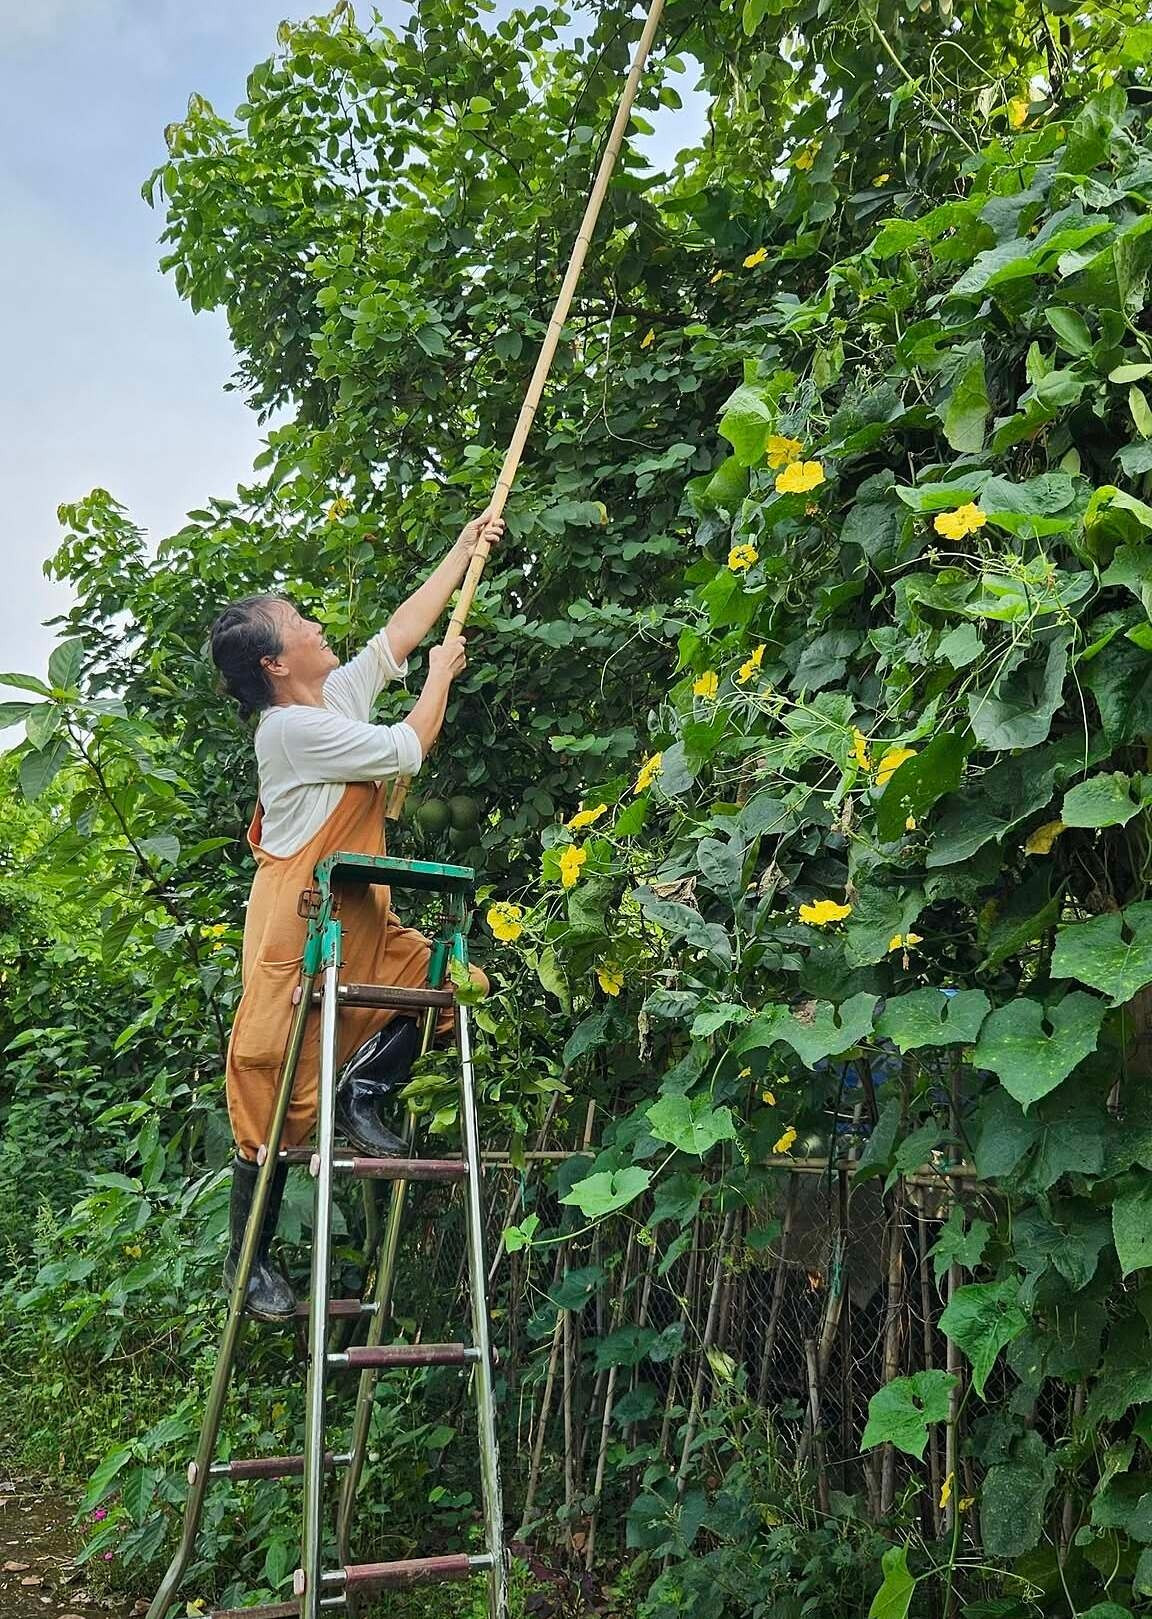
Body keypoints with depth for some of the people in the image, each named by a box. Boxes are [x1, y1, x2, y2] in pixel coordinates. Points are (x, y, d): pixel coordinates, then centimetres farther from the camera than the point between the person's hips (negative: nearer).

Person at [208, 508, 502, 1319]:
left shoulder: (338, 695, 9)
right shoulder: (292, 728, -17)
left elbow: (400, 629, 17)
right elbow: (408, 750, -15)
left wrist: (464, 549, 20)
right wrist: (442, 675, 2)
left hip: (361, 919, 9)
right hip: (299, 931, -9)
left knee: (458, 979, -6)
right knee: (277, 1100, 0)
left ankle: (364, 1089, 5)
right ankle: (248, 1258, 16)